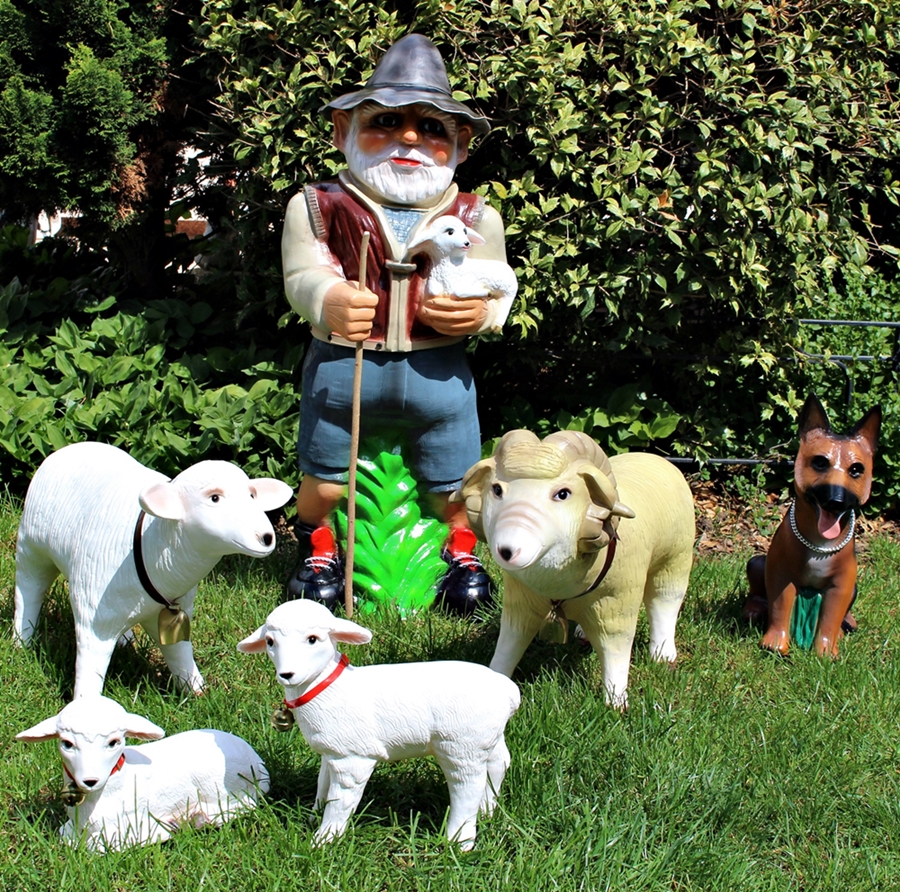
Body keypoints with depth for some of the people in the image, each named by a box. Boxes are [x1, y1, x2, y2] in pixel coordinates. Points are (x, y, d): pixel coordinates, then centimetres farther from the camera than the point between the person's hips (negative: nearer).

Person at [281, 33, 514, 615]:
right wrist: (328, 298, -33)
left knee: (453, 483, 13)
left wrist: (481, 309, -20)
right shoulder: (320, 207, -4)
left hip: (438, 370, 1)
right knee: (324, 479, 12)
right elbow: (301, 274, -11)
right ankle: (318, 549, 39)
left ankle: (462, 551, 40)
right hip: (342, 366, -1)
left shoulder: (476, 219, 1)